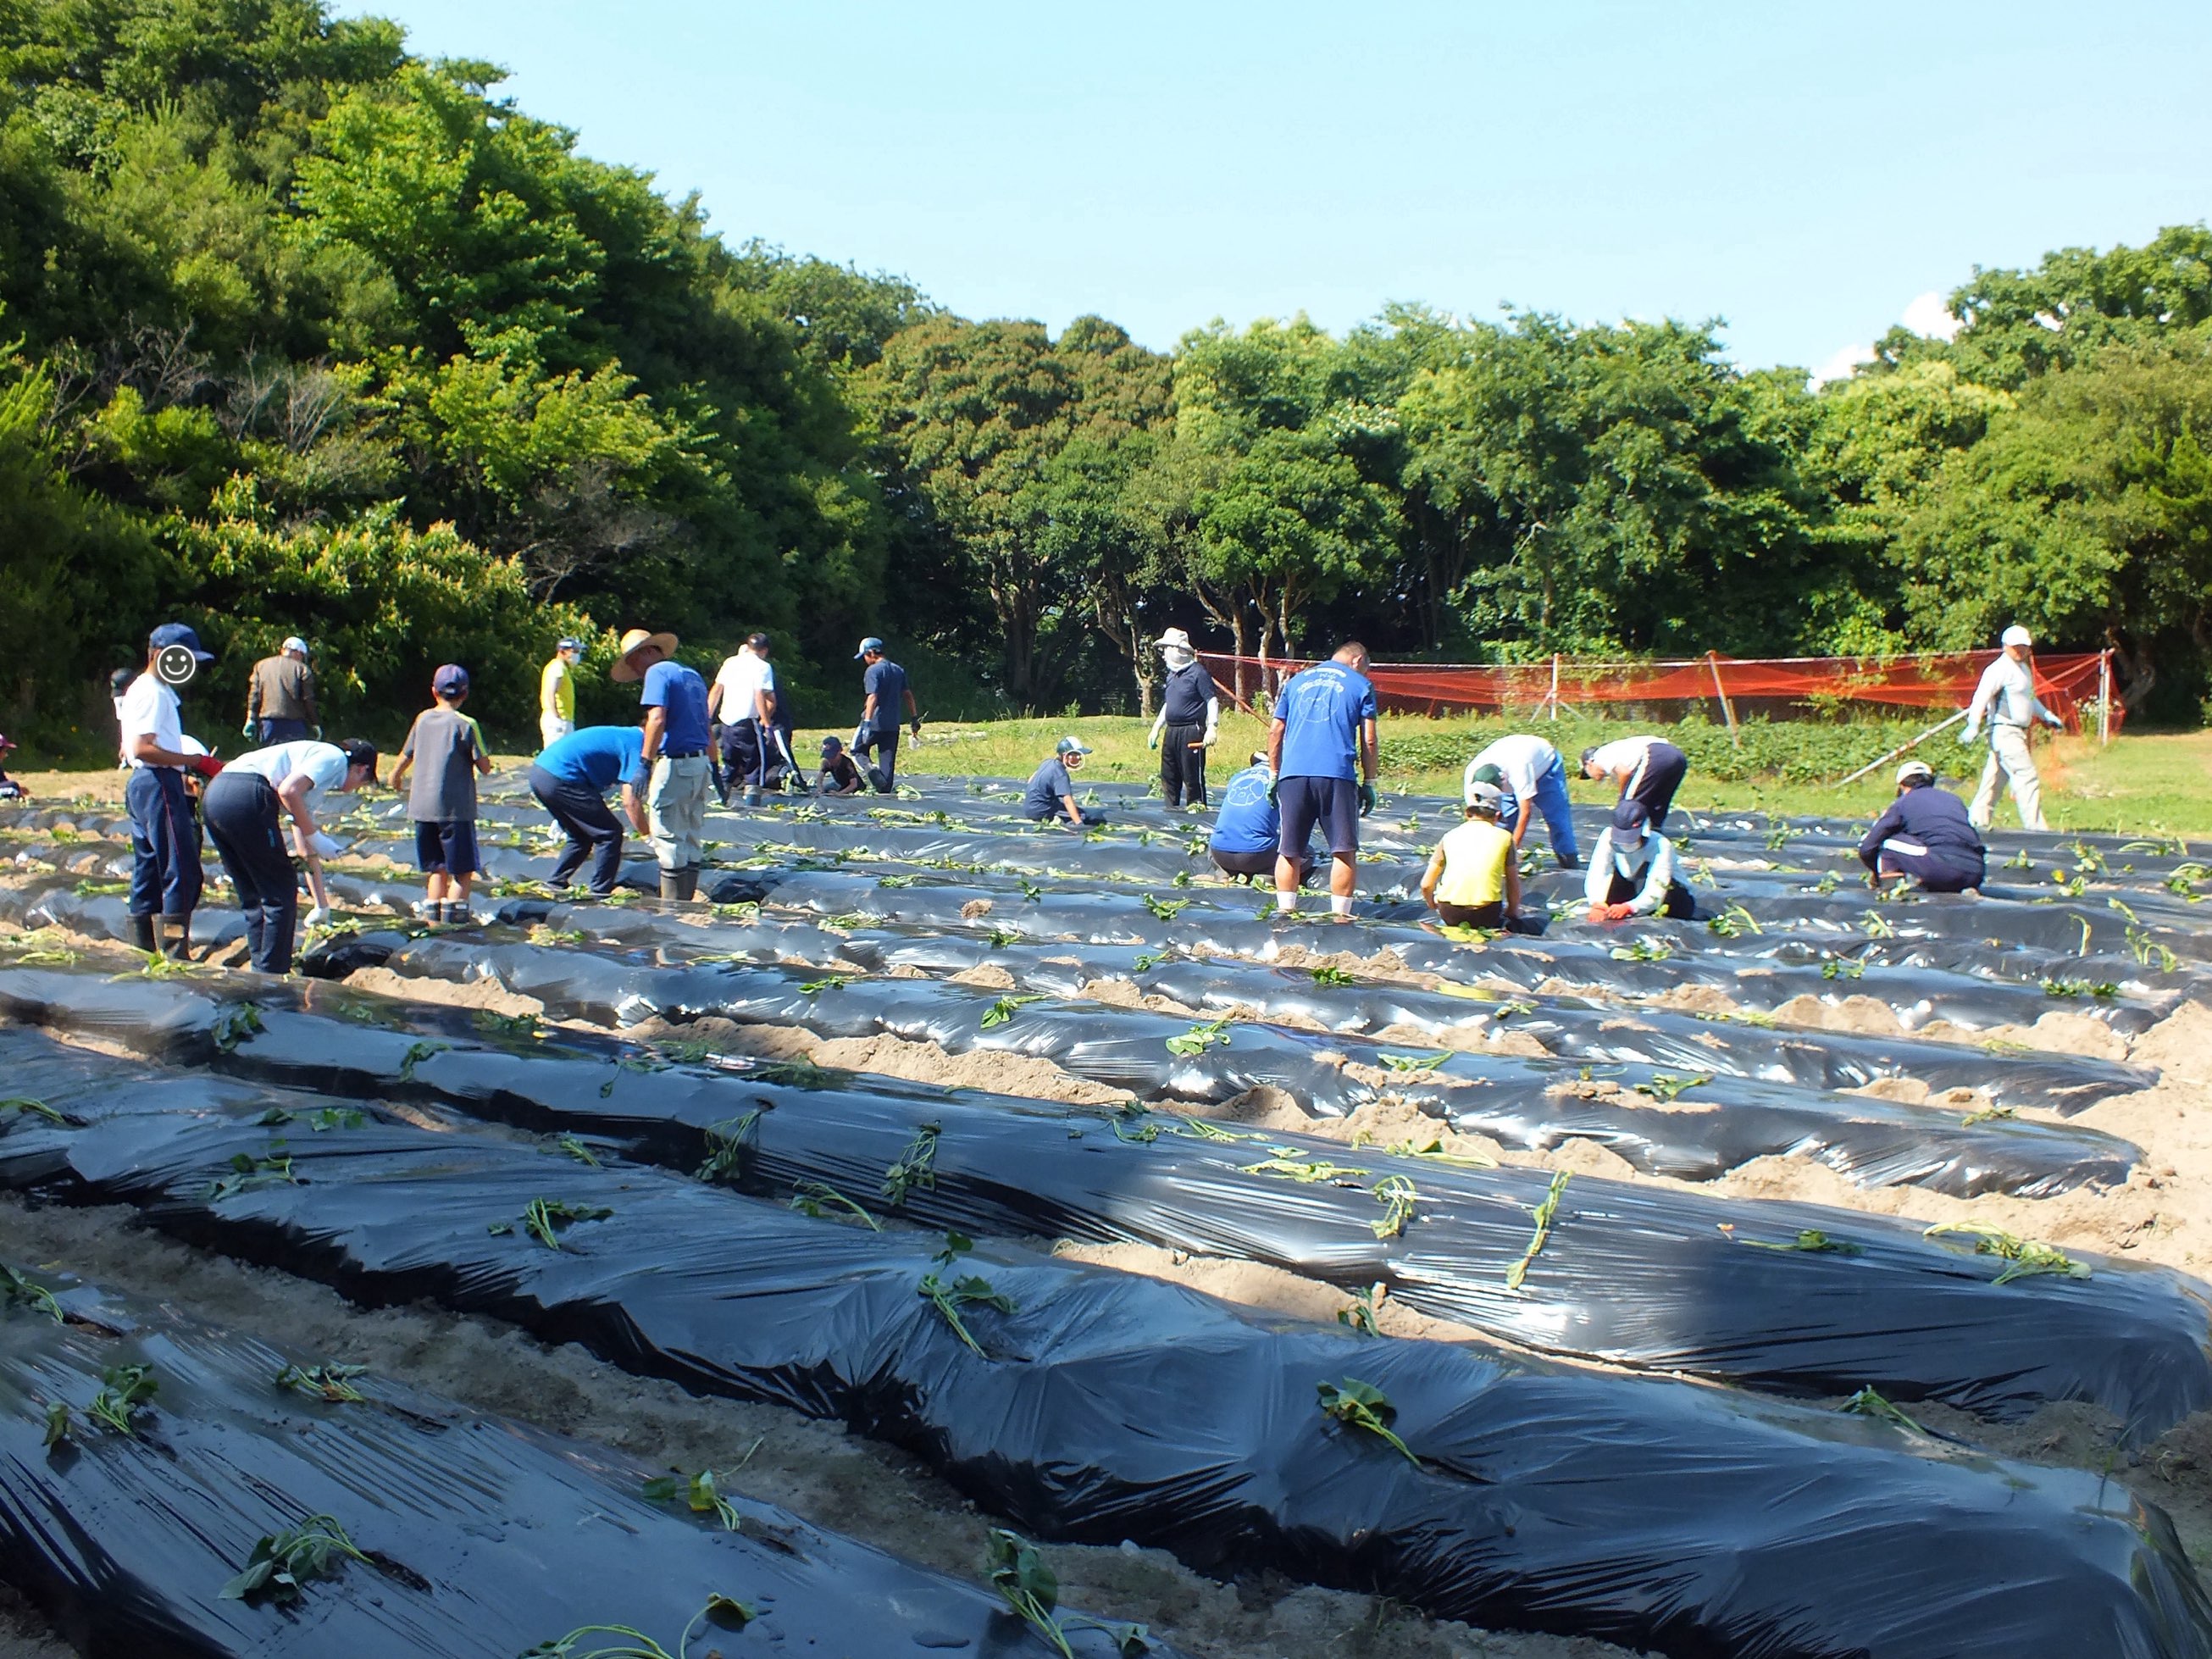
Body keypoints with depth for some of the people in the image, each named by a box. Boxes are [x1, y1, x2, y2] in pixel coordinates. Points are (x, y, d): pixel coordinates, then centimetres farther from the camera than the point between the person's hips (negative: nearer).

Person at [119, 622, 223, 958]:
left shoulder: (149, 689, 20)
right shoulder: (152, 692, -11)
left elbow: (129, 749, 22)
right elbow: (143, 748, -21)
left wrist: (183, 769, 16)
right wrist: (196, 761, -23)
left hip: (142, 783, 11)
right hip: (158, 784, -11)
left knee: (148, 873, 12)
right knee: (182, 871, -11)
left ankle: (142, 954, 17)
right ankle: (175, 956, -12)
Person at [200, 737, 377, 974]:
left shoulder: (313, 785, 32)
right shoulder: (334, 757, 6)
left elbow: (305, 851, 38)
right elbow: (288, 791, -13)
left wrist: (322, 904, 45)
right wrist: (316, 836, -4)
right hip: (246, 797, -10)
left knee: (253, 897, 20)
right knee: (281, 894, 2)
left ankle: (260, 972, 26)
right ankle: (272, 974, 6)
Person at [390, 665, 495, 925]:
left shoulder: (422, 719, 7)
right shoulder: (466, 724, -8)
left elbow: (406, 755, 18)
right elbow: (484, 766, -10)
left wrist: (396, 776, 39)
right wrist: (485, 760, 14)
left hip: (422, 805, 5)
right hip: (455, 807, -5)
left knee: (436, 866, 15)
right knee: (464, 868, 1)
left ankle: (432, 909, 12)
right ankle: (454, 907, -10)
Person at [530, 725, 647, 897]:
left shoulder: (627, 736, 22)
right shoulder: (636, 743, -6)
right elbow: (630, 801, -12)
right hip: (560, 779, -10)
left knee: (581, 837, 23)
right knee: (610, 834, 0)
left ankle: (554, 884, 22)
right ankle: (600, 895, 4)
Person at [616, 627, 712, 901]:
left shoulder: (658, 672, -6)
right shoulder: (693, 674, 19)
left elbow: (657, 719, -20)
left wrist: (645, 762, -19)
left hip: (674, 765, -8)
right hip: (700, 763, 8)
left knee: (669, 839, -3)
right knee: (691, 839, 13)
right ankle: (686, 902, 17)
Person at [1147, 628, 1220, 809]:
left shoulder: (1198, 672, -9)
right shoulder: (1172, 675, 17)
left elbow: (1212, 701, -13)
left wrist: (1212, 727, -22)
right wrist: (1156, 728, 23)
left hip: (1191, 732, -9)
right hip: (1171, 732, 9)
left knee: (1193, 777, -7)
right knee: (1168, 777, 12)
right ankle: (1170, 811, 20)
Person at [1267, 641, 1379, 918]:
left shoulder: (1297, 680, 21)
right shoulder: (1360, 685, 11)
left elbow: (1275, 731, 17)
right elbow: (1368, 740, 5)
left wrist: (1273, 774, 21)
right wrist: (1369, 783, 10)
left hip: (1293, 774, 3)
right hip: (1337, 774, -3)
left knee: (1288, 850, 9)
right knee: (1344, 851, 3)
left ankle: (1286, 913, 9)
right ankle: (1340, 916, 2)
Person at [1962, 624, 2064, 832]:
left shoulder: (2024, 669, 19)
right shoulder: (2000, 669, -12)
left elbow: (2030, 698, 34)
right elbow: (1982, 695, -22)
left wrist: (2048, 717, 28)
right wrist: (1974, 725, -32)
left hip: (2017, 732, 10)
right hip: (2005, 732, -10)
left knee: (1994, 780, 11)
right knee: (2028, 779, -12)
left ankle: (1977, 822, 16)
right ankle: (2035, 828, -11)